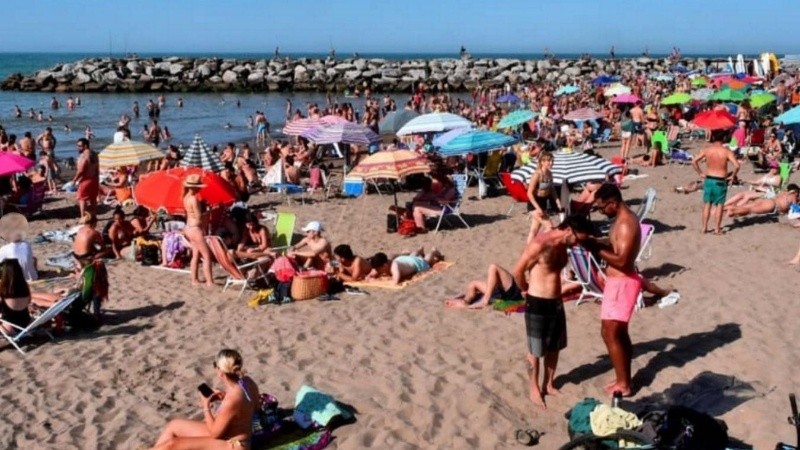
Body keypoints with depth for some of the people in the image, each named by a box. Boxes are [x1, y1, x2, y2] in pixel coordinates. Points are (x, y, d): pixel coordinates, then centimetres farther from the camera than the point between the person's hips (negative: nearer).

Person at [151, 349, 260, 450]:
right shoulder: (247, 382, -9)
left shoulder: (231, 400, -33)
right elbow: (255, 405, 13)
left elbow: (215, 433, -20)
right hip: (231, 436, 9)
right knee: (174, 425, 13)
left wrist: (206, 407, -9)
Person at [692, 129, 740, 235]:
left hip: (708, 179, 2)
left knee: (707, 204, 12)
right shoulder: (726, 151, -10)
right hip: (721, 181, -2)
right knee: (719, 205, 6)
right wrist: (732, 176, -3)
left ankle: (704, 228, 15)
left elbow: (694, 161, -5)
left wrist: (701, 173, 5)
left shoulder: (707, 150, -3)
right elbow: (736, 165, -19)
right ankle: (717, 229, 8)